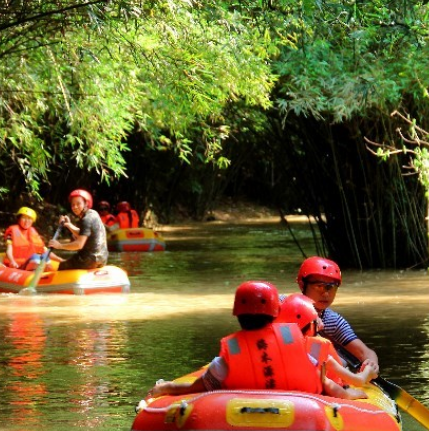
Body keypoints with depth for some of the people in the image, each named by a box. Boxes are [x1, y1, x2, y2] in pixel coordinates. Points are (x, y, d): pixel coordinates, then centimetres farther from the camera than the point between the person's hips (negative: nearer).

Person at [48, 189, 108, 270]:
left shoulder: (86, 220, -18)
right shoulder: (93, 214, 11)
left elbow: (79, 244, -25)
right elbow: (81, 235, 20)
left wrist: (60, 246, -17)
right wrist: (69, 225, 9)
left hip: (91, 260, -10)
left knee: (61, 267, 0)